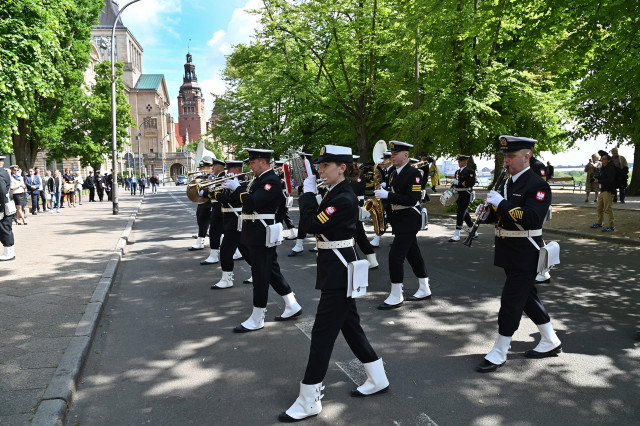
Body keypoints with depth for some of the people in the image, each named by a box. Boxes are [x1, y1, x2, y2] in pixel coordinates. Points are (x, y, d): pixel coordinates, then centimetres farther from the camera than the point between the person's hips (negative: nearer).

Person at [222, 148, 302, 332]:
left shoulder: (271, 181, -16)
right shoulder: (259, 179, 15)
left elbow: (253, 203, -27)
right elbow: (246, 199, 14)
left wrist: (236, 188, -15)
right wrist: (232, 189, 0)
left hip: (262, 235, -10)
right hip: (257, 234, 10)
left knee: (260, 276, -1)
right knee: (272, 271, 16)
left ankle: (257, 319, 9)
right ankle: (292, 307, 26)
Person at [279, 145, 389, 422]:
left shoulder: (344, 199, -20)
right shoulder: (334, 193, 10)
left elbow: (311, 224, -23)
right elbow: (316, 223, 10)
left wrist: (308, 192, -12)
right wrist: (309, 194, 1)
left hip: (339, 271, -10)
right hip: (336, 268, 10)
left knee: (323, 332, -4)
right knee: (349, 324, 19)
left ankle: (309, 401, 8)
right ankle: (377, 380, 34)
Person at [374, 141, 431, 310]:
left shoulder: (413, 173, -15)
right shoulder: (392, 171, 10)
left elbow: (412, 199, -24)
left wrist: (387, 195, -26)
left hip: (409, 221, -9)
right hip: (398, 220, 9)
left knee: (395, 255, -10)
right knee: (412, 254, 16)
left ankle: (396, 297, -1)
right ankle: (424, 290, 28)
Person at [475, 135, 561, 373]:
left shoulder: (537, 185, -14)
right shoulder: (506, 183, 12)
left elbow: (532, 219, -26)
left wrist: (503, 203, -27)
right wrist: (486, 213, -2)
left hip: (524, 254, -9)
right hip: (508, 252, 9)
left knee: (511, 301, -4)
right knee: (527, 297, 17)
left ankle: (499, 353, 7)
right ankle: (550, 343, 33)